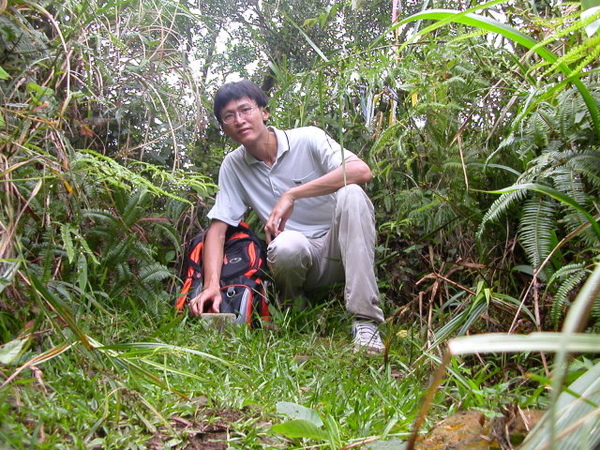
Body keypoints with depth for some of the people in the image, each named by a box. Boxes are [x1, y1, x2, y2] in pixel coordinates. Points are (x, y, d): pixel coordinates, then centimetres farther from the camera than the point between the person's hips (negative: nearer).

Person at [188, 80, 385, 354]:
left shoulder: (308, 139, -8)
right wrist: (211, 285, -21)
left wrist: (291, 195, -26)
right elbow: (217, 229, -4)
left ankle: (365, 321, -32)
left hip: (338, 249, 0)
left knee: (351, 194, -30)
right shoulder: (233, 166, 2)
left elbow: (361, 171, -24)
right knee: (287, 244, -35)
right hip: (297, 259, 1)